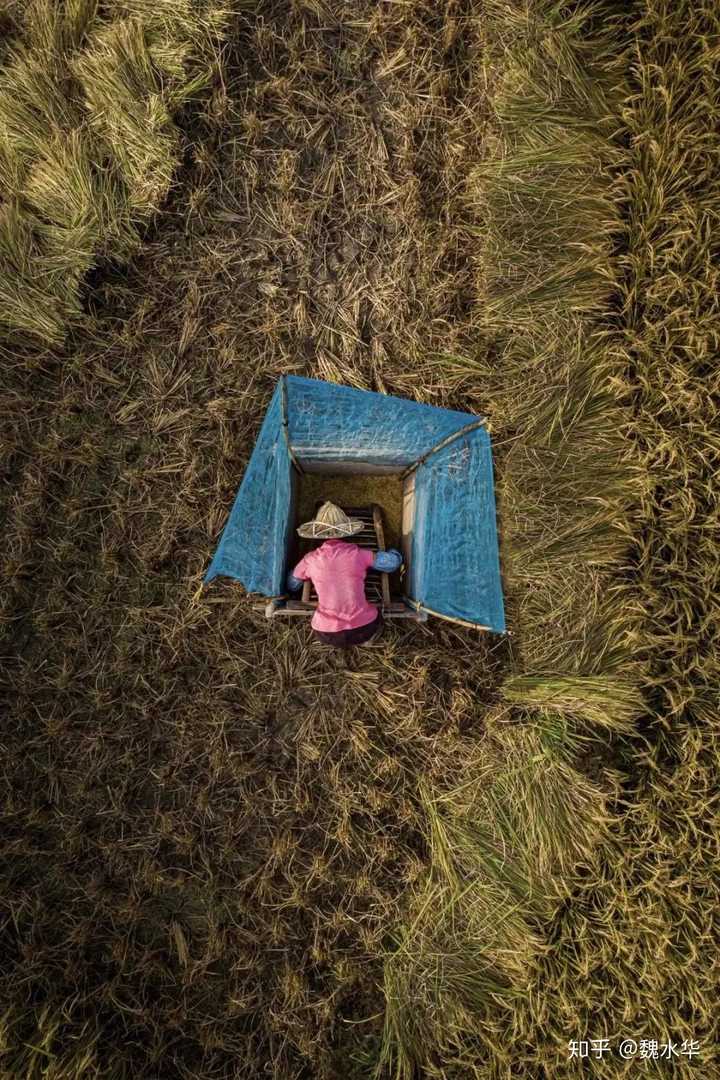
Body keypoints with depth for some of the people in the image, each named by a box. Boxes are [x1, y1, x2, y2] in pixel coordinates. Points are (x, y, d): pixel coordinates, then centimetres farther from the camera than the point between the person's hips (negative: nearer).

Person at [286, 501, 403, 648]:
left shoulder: (311, 560, -4)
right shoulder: (359, 554, -7)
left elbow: (291, 585, 14)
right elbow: (394, 561, 4)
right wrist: (392, 551, 28)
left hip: (327, 634, 1)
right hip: (363, 629, 0)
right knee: (376, 613, 33)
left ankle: (337, 640, 12)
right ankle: (364, 639, 9)